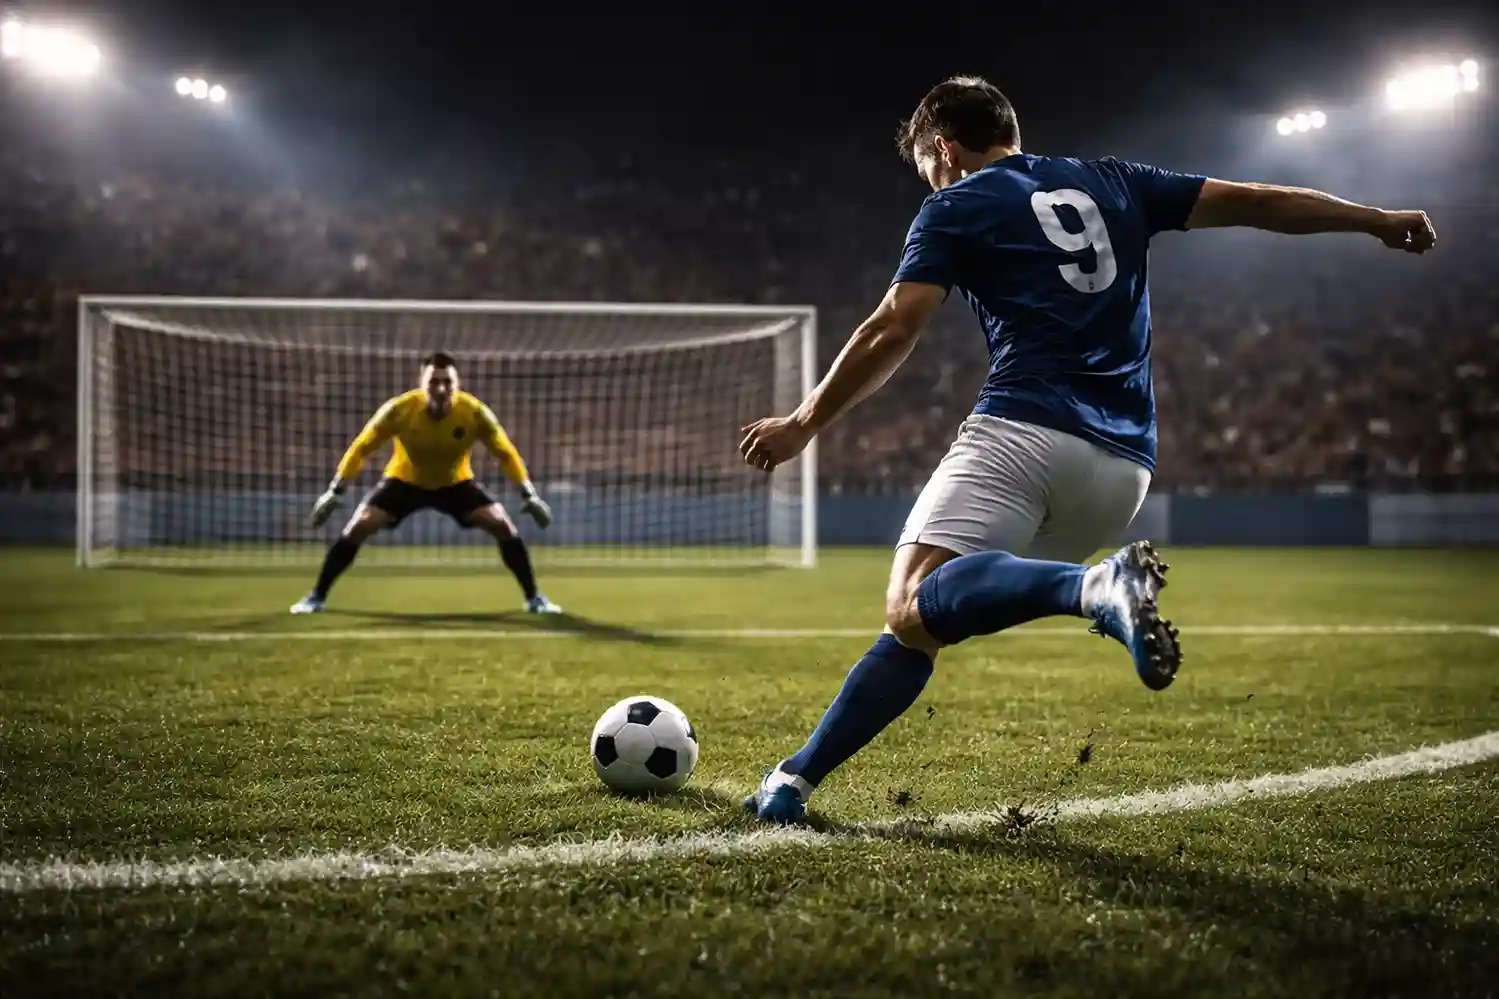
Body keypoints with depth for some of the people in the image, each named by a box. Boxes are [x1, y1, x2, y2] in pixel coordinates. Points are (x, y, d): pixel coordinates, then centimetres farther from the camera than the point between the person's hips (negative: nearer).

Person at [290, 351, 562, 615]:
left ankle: (534, 598, 0)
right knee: (357, 527, -14)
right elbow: (361, 448, -18)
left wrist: (529, 495, -18)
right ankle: (316, 597, 1)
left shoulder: (475, 412, -27)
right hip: (404, 480, 0)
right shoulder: (399, 409, -29)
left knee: (503, 526, -15)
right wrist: (335, 491, -20)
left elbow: (505, 453, -13)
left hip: (456, 483, 0)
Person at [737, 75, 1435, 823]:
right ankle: (798, 774, 10)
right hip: (1123, 467, 7)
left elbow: (892, 331, -1)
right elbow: (1252, 202, 24)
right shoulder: (1111, 184, 24)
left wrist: (802, 426, 7)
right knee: (925, 621, 13)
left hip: (1025, 431, -7)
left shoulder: (956, 206, 10)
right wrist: (1378, 220, 34)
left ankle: (1098, 586, -48)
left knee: (915, 605, -25)